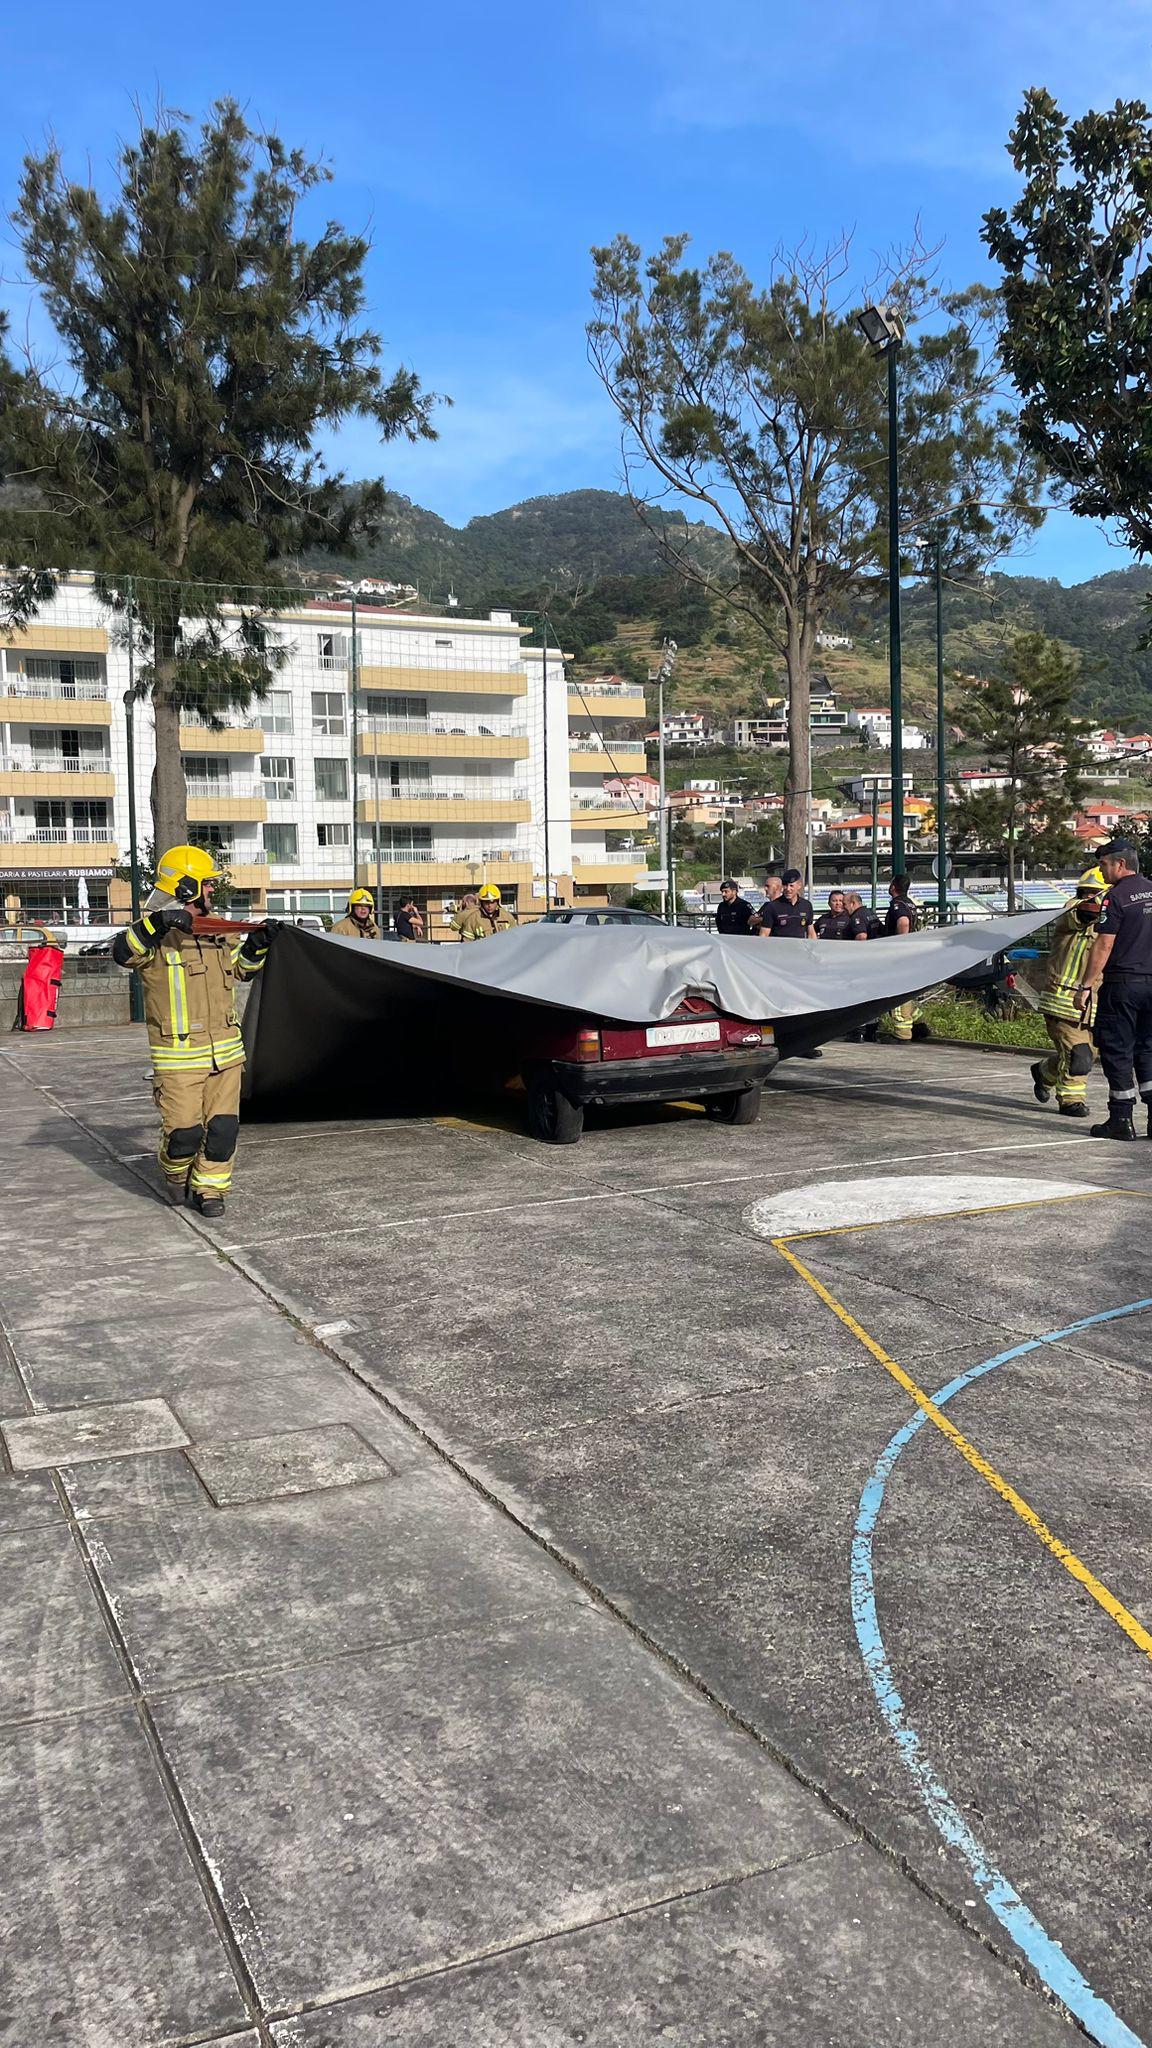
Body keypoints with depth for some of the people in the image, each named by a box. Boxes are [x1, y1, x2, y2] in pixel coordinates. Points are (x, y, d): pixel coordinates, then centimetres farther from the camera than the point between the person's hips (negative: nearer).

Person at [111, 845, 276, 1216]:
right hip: (179, 1056, -6)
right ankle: (176, 1174, 28)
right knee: (184, 1131, -2)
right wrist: (156, 924, -38)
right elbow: (122, 953, -27)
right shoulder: (154, 933, -7)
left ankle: (209, 1188, 20)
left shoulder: (217, 930, 14)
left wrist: (257, 944, 10)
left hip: (225, 1052, 6)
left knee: (223, 1127, 4)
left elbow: (240, 969, 27)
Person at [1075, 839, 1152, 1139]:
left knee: (1117, 1051, 1)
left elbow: (1104, 945, -14)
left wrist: (1086, 986, -11)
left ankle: (1121, 1120, 3)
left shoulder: (1117, 896, -11)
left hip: (1122, 983, -7)